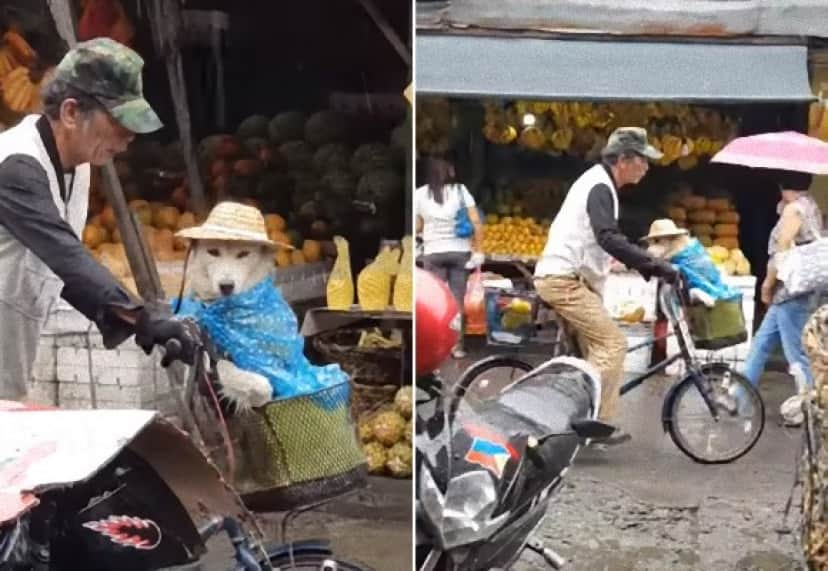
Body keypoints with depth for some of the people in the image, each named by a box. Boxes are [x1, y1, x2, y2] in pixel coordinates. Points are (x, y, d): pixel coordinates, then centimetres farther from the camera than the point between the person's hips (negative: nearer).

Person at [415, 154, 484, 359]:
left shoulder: (420, 194, -1)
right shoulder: (460, 190, -2)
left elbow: (417, 226, 2)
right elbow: (476, 222, -8)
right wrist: (479, 250, -4)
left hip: (433, 253, 0)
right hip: (459, 251, 0)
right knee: (457, 299, 6)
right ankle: (457, 345, 8)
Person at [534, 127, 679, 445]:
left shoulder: (598, 184, 18)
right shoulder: (600, 187, -15)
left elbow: (606, 238, 27)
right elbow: (609, 238, -30)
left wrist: (642, 264, 22)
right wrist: (655, 265, -32)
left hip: (563, 279, 11)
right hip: (565, 280, -11)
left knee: (597, 349, 11)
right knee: (612, 344, -12)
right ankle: (600, 422, -10)